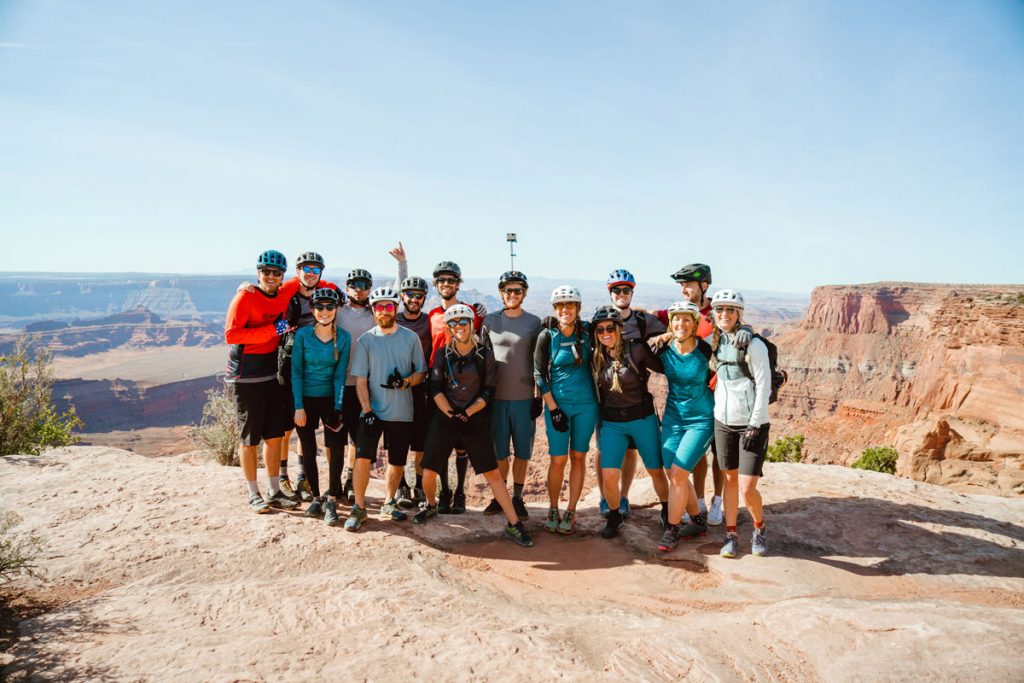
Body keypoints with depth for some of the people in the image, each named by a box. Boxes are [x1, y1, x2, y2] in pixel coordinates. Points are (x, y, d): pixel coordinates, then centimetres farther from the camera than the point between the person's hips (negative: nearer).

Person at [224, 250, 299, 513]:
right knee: (250, 438, 4)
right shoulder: (245, 297, -11)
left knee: (275, 436, 10)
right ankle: (254, 495, 17)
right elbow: (231, 334, -20)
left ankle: (275, 492, 21)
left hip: (272, 375, 6)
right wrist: (272, 330, -23)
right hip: (246, 377, -6)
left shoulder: (284, 297, 6)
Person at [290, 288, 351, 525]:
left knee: (337, 447, -11)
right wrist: (298, 406, -9)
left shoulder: (343, 337, -4)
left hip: (330, 399, 0)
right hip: (306, 399, 0)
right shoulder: (302, 334, -6)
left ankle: (332, 501, 1)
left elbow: (340, 374, -4)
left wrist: (337, 408, -11)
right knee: (309, 450, 6)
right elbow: (296, 371, -5)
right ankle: (315, 498, 21)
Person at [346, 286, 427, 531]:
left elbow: (421, 371, 7)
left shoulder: (410, 338, 3)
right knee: (362, 458, -11)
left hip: (402, 413, 1)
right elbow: (360, 380, -2)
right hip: (372, 411, -1)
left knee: (397, 462, 10)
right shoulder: (365, 341, 1)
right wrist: (367, 410, -12)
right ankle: (359, 508, 5)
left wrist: (405, 381, -15)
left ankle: (389, 503, 31)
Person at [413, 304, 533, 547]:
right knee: (428, 472, 1)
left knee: (492, 472, -4)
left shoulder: (485, 354, -1)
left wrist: (467, 412, -14)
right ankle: (431, 505, 34)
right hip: (444, 418, 2)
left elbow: (488, 392, -3)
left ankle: (513, 525, 4)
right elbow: (435, 389, -2)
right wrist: (450, 413, -14)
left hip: (475, 421, -1)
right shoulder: (442, 354, 2)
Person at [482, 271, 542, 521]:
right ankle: (499, 496, 24)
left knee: (522, 451, 6)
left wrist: (539, 395, 2)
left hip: (524, 397, 0)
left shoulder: (534, 322, 2)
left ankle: (517, 498, 21)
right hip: (496, 397, 1)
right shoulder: (490, 320, 4)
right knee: (500, 451, 8)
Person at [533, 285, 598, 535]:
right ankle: (553, 510, 18)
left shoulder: (587, 332, -1)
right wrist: (553, 409, -9)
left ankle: (571, 512, 18)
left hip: (585, 405, 2)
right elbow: (539, 375, -5)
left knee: (578, 458, 7)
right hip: (557, 404, -2)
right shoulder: (547, 336, -7)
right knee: (558, 460, 0)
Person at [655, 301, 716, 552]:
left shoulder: (705, 350, -15)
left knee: (678, 473, -11)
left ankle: (671, 529, 6)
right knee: (675, 475, 6)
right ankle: (698, 521, 28)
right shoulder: (664, 350, -7)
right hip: (673, 417, 4)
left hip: (701, 420, -4)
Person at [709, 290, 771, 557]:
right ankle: (731, 534, 22)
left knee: (747, 488, -6)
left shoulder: (753, 344, -11)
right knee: (730, 479, 10)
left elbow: (764, 386, -12)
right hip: (723, 421, 5)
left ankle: (759, 529, 22)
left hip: (752, 423, -5)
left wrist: (754, 425, -15)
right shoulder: (714, 342, 6)